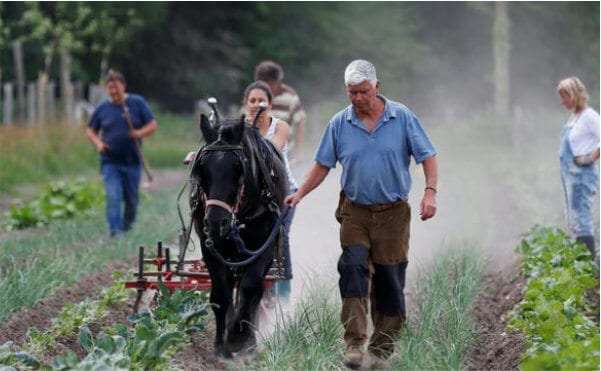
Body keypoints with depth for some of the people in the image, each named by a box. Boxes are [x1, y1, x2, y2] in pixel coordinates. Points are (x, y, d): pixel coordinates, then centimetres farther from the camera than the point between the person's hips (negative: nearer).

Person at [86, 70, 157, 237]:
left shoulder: (138, 103, 1)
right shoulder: (102, 109, 5)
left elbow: (152, 125, 1)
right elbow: (91, 130, 14)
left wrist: (140, 133, -20)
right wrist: (98, 143, -6)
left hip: (132, 161, 0)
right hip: (110, 162, 0)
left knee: (131, 198, 9)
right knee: (113, 197, -15)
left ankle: (127, 227, 28)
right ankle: (115, 230, -18)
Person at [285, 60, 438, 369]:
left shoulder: (403, 118, -2)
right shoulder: (339, 123, 2)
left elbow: (427, 156, -1)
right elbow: (323, 165, 7)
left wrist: (430, 192, -15)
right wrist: (299, 194, -5)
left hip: (393, 213, 0)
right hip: (354, 212, 1)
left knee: (389, 279, 4)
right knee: (353, 267, -18)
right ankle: (354, 344, -20)